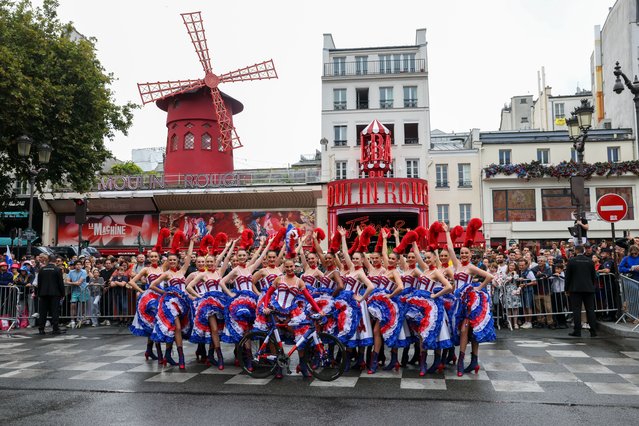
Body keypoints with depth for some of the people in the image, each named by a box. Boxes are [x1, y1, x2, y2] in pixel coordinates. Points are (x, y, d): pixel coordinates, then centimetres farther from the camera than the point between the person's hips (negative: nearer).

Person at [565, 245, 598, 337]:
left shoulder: (571, 261, -5)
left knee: (576, 310, -1)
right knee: (590, 309, 6)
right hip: (589, 288, 3)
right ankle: (593, 331, 6)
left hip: (575, 289, -3)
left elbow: (567, 276, -2)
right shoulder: (590, 261, 5)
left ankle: (577, 331, -2)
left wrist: (567, 289, 6)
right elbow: (594, 276, 11)